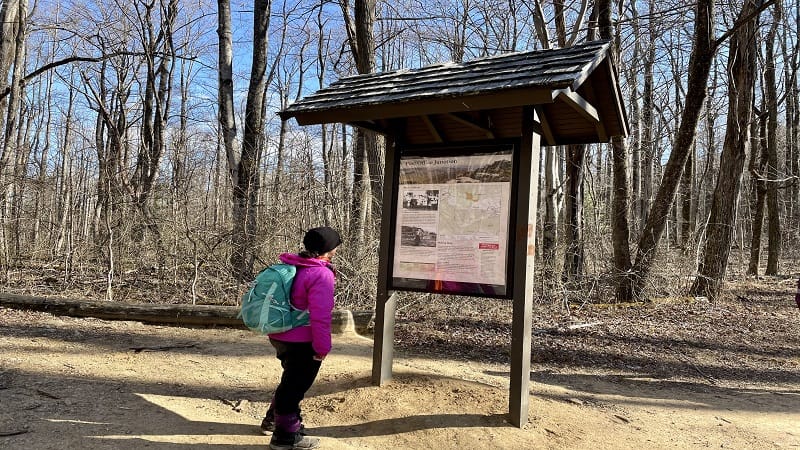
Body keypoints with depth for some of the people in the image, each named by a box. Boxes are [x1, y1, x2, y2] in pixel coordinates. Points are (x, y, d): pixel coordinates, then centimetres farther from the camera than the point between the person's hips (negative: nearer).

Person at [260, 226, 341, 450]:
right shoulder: (321, 274, -21)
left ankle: (273, 420, 44)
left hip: (281, 337, 9)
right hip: (302, 342, -9)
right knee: (295, 386, 7)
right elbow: (320, 316, -25)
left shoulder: (290, 266, 6)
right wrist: (322, 347, -16)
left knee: (290, 381, 27)